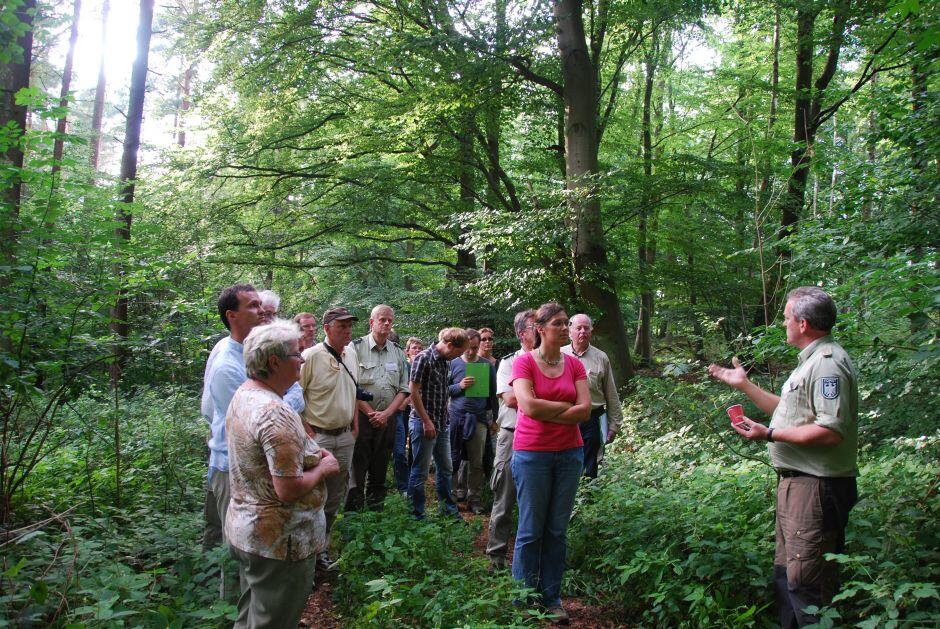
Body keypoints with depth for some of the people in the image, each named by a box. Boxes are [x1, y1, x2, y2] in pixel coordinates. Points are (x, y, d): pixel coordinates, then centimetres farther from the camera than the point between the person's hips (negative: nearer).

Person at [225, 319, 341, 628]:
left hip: (244, 530, 9)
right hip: (279, 541, -9)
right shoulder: (276, 413, -28)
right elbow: (289, 490, -29)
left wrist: (308, 452, 7)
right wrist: (324, 468, -12)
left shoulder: (243, 395, 3)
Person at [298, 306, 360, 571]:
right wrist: (306, 429, -14)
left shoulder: (351, 354, 7)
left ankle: (320, 547, 29)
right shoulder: (311, 356, -15)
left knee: (335, 498, 14)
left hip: (345, 437, 7)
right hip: (318, 437, -7)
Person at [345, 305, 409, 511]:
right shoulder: (356, 347, -3)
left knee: (380, 468, 10)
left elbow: (403, 389, 9)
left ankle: (376, 507, 20)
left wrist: (386, 414, -5)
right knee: (357, 467, -3)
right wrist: (370, 413, -10)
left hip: (388, 419, 4)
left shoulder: (398, 353, 11)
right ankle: (353, 510, 6)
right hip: (361, 416, -4)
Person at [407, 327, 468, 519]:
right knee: (420, 472, 1)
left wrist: (445, 419, 13)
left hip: (442, 424, 9)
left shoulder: (444, 361, 11)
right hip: (424, 423, -8)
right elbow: (413, 391, -17)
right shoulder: (423, 358, -14)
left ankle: (448, 509, 31)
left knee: (446, 469, 17)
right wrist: (427, 422, -16)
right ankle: (417, 516, 12)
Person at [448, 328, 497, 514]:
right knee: (453, 459, 6)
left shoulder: (487, 365, 5)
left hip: (479, 419, 0)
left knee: (476, 462, 4)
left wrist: (493, 418, 6)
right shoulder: (453, 363, 5)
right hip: (455, 417, 0)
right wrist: (459, 386, -12)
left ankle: (475, 500, 12)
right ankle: (454, 493, 19)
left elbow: (493, 394, 10)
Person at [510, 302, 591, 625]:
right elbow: (529, 406, -19)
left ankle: (552, 598, 25)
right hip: (532, 453, -4)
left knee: (557, 531, 11)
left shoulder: (575, 365, 5)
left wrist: (545, 412, -12)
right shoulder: (524, 362, -6)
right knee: (530, 531, 4)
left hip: (570, 453, 4)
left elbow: (585, 411, -5)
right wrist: (567, 406, -9)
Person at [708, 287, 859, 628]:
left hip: (816, 487, -11)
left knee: (806, 584, -5)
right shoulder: (812, 360, 17)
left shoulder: (828, 362, -18)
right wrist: (744, 385, 25)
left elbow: (832, 431, -27)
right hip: (796, 481, 11)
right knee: (786, 574, 20)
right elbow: (791, 410, 26)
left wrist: (770, 434, -22)